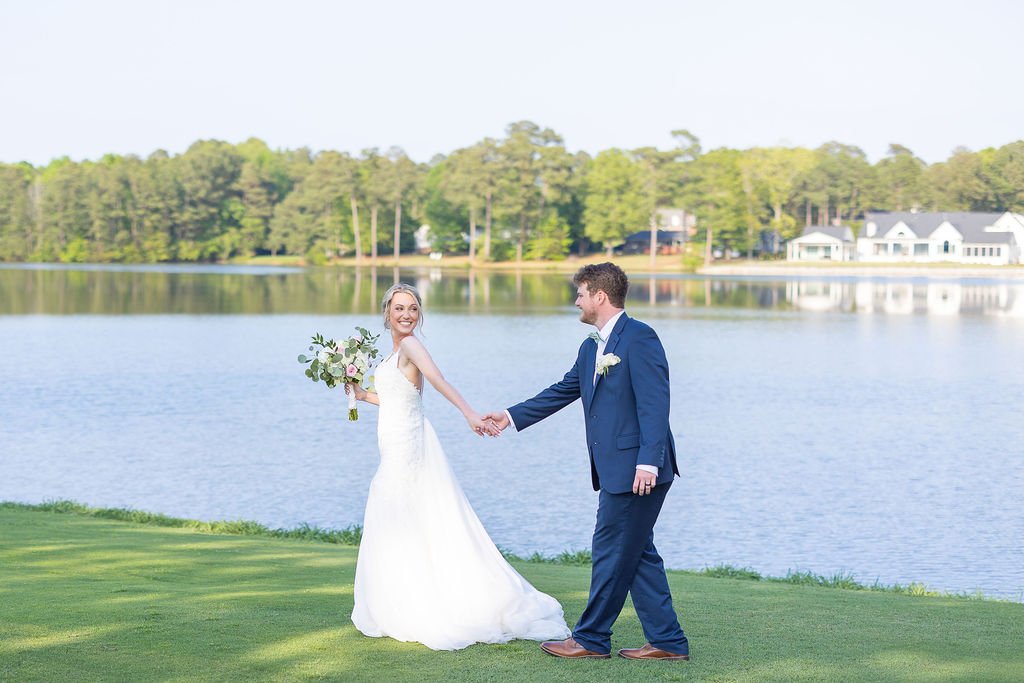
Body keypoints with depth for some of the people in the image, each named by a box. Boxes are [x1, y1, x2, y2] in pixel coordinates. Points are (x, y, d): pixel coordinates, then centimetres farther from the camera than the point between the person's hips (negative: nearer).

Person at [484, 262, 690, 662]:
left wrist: (648, 462, -24)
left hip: (639, 469, -10)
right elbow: (563, 392, 28)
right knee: (637, 554, 11)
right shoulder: (591, 348, 17)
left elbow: (654, 403, -19)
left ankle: (591, 639, 9)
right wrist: (512, 416, 29)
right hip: (615, 471, 10)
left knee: (611, 552, -1)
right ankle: (667, 641, 15)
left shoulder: (638, 338, -12)